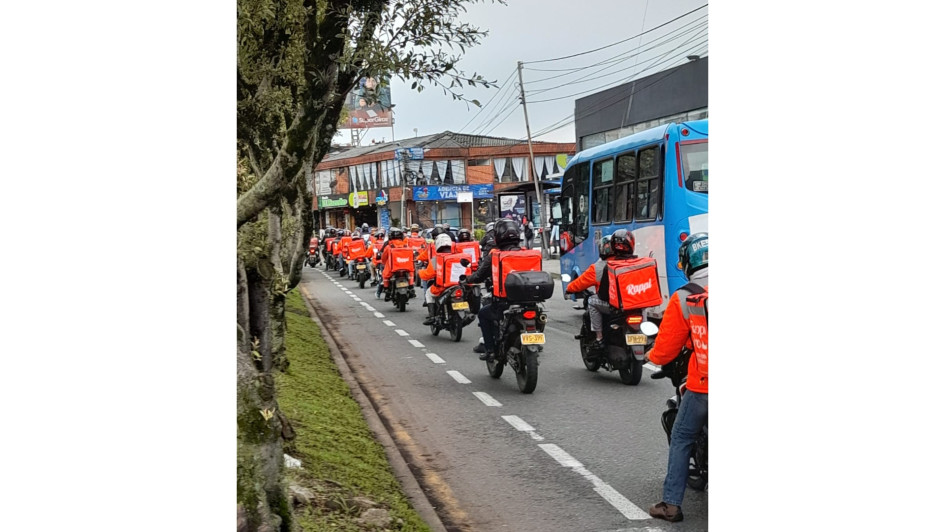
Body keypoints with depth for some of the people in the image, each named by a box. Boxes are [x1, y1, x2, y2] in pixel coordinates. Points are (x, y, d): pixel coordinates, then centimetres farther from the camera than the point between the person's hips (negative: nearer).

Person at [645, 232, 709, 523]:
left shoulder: (683, 298, -7)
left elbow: (665, 349, -2)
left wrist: (652, 356, 19)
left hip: (702, 387, -3)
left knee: (681, 440, 13)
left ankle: (671, 503, 11)